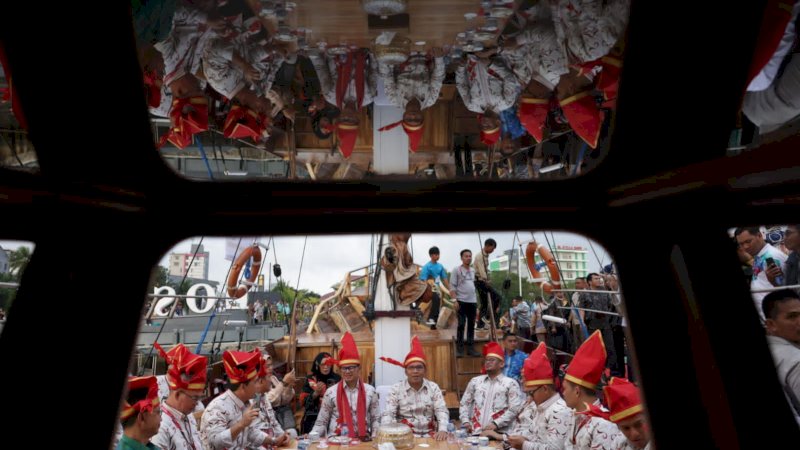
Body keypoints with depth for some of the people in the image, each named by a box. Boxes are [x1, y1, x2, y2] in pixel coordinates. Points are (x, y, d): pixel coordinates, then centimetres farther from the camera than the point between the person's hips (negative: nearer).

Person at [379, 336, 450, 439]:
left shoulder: (433, 387, 6)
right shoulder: (396, 388, 0)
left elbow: (441, 411, -1)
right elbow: (388, 414, -6)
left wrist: (442, 430, -20)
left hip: (429, 434, 2)